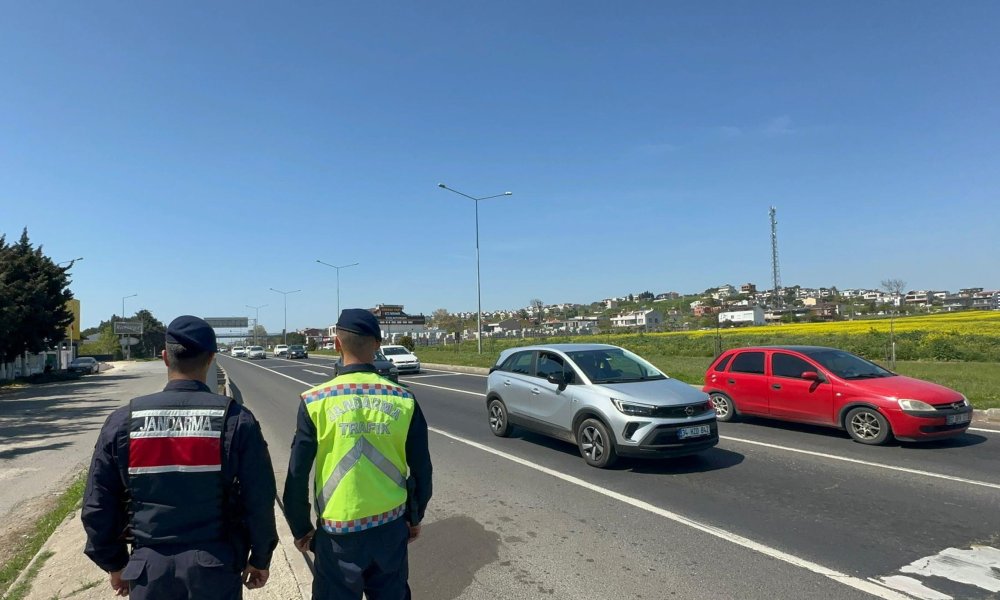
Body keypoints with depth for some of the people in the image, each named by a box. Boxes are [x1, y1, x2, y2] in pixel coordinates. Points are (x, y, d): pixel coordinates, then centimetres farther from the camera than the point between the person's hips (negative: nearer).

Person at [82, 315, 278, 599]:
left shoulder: (123, 421, -6)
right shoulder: (237, 420, -13)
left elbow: (98, 505, 1)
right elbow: (259, 500, -10)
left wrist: (115, 563, 15)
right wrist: (260, 559, 5)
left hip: (149, 567, 2)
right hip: (215, 567, -1)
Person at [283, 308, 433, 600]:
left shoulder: (315, 401, -12)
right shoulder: (403, 400, -7)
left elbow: (297, 475, -7)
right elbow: (421, 469, 0)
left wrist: (300, 528, 8)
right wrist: (414, 517, 15)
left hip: (337, 531, -1)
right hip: (391, 527, 2)